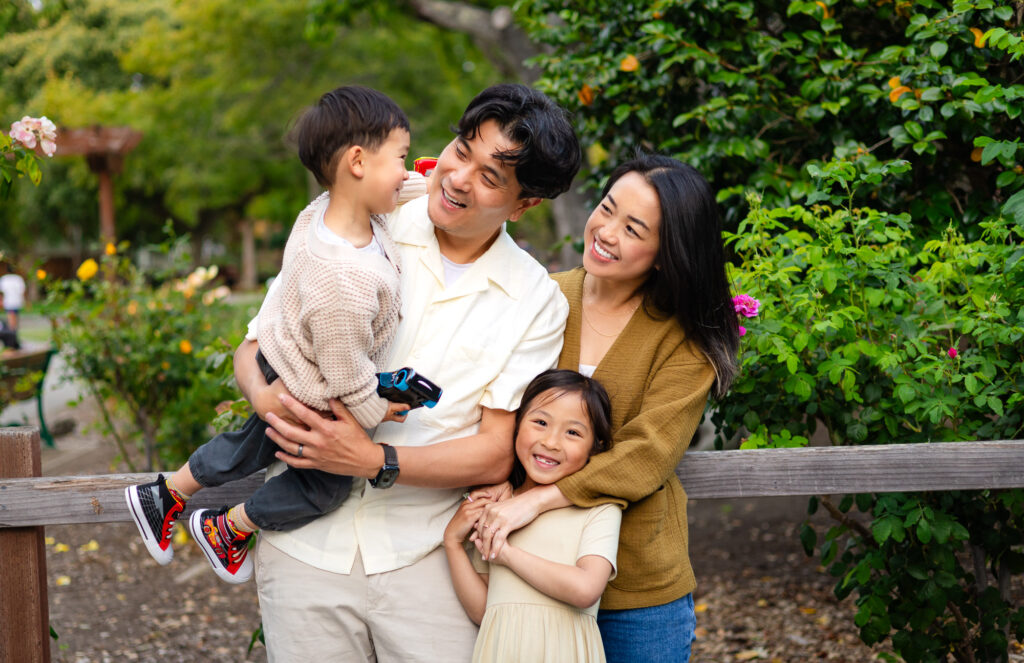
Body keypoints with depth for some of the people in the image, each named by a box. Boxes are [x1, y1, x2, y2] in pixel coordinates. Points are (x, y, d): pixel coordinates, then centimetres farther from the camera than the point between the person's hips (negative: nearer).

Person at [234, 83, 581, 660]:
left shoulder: (538, 302, 0)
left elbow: (496, 455, -4)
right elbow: (254, 347, 5)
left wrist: (374, 460, -18)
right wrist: (267, 397, -18)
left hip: (425, 555, 0)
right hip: (307, 542, 0)